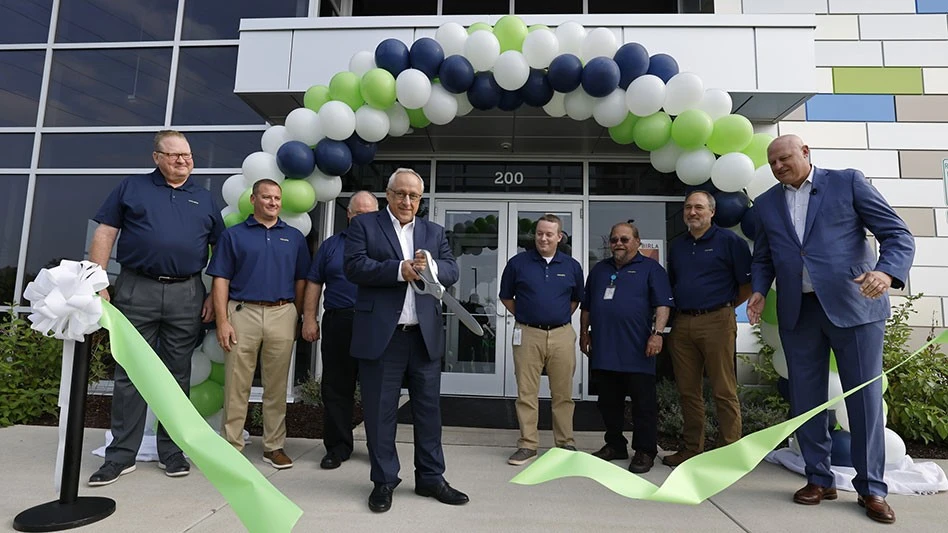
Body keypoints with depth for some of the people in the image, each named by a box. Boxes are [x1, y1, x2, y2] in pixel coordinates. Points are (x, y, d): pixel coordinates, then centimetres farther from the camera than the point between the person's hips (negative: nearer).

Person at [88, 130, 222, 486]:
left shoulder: (204, 198, 13)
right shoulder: (131, 188, 9)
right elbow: (104, 235, 5)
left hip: (187, 294, 1)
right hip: (136, 290, -1)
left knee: (178, 376, 7)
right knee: (129, 374, 3)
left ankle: (172, 452, 18)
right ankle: (121, 455, 13)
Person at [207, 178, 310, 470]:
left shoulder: (294, 237, 11)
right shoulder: (233, 235, 7)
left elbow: (301, 280, 12)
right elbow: (221, 280, 2)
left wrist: (297, 318, 6)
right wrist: (222, 321, -6)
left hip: (282, 315, 2)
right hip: (243, 313, -1)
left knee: (277, 385, 8)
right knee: (236, 385, 4)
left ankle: (274, 446, 18)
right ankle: (232, 444, 16)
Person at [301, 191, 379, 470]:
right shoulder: (331, 245, 12)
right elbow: (314, 283, 10)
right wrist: (309, 319, 1)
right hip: (338, 324, 1)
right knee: (336, 388, 6)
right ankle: (338, 446, 20)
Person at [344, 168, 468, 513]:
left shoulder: (434, 232, 15)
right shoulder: (364, 225, 4)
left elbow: (452, 271, 6)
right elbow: (354, 267, -9)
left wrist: (432, 267, -15)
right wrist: (400, 269, -19)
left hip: (425, 335, 4)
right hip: (381, 335, -3)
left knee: (429, 409, 11)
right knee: (380, 411, 7)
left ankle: (430, 478, 26)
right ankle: (384, 481, 23)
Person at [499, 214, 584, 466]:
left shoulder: (572, 266, 8)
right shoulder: (518, 263, 3)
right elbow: (506, 297, 12)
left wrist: (561, 318, 12)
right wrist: (525, 316, 7)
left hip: (562, 335, 1)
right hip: (528, 334, -1)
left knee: (563, 394, 8)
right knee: (526, 393, 3)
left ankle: (566, 443, 22)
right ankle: (527, 445, 14)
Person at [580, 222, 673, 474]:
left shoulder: (650, 268, 3)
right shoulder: (599, 270, 19)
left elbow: (663, 305, -5)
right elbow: (586, 306, 22)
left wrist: (657, 333, -16)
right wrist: (584, 333, 16)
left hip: (637, 351, -5)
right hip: (603, 350, 5)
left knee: (644, 404, 1)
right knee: (609, 403, 13)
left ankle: (644, 451, 12)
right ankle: (614, 445, 27)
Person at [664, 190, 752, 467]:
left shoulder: (729, 241, -1)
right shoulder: (676, 246, 17)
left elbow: (747, 284, -1)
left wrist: (725, 306, 3)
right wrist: (681, 309, 13)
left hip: (716, 322, -5)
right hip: (682, 324, 6)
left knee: (724, 391, -1)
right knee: (688, 391, 10)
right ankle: (691, 448, 21)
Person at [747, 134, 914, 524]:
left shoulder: (847, 182, 3)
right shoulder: (766, 203, 13)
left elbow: (898, 235, -3)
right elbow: (763, 258, 18)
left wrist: (886, 272, -22)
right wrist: (759, 291, -1)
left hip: (853, 305, -3)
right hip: (797, 312, 3)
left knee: (865, 397, 2)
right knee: (805, 399, 7)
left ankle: (872, 488, 16)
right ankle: (819, 479, 21)